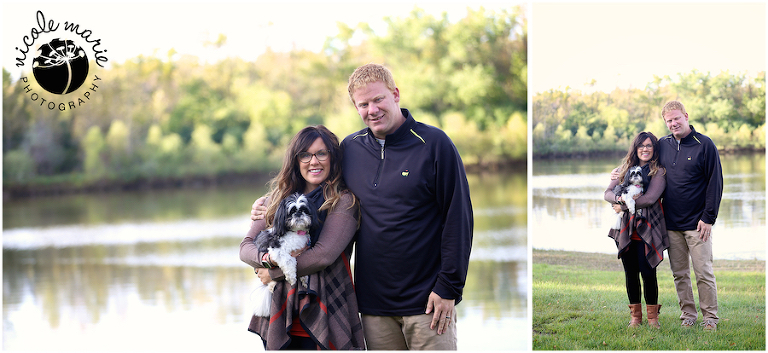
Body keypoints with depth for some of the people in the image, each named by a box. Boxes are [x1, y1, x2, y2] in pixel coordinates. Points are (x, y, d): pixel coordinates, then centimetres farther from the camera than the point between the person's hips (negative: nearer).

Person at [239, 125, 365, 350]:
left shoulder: (344, 201, -3)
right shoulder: (277, 198, 12)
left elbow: (323, 255, -14)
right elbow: (246, 247, 10)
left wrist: (273, 272, -5)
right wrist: (268, 258, -13)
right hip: (279, 318, 4)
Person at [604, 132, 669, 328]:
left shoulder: (658, 171, 1)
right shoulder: (625, 169, 15)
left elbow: (650, 198, -11)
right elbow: (608, 192, 10)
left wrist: (624, 206, -9)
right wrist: (618, 199, -12)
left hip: (647, 229, -4)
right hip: (625, 229, 4)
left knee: (648, 272, -7)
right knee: (630, 272, 5)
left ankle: (652, 316, 8)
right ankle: (635, 316, 17)